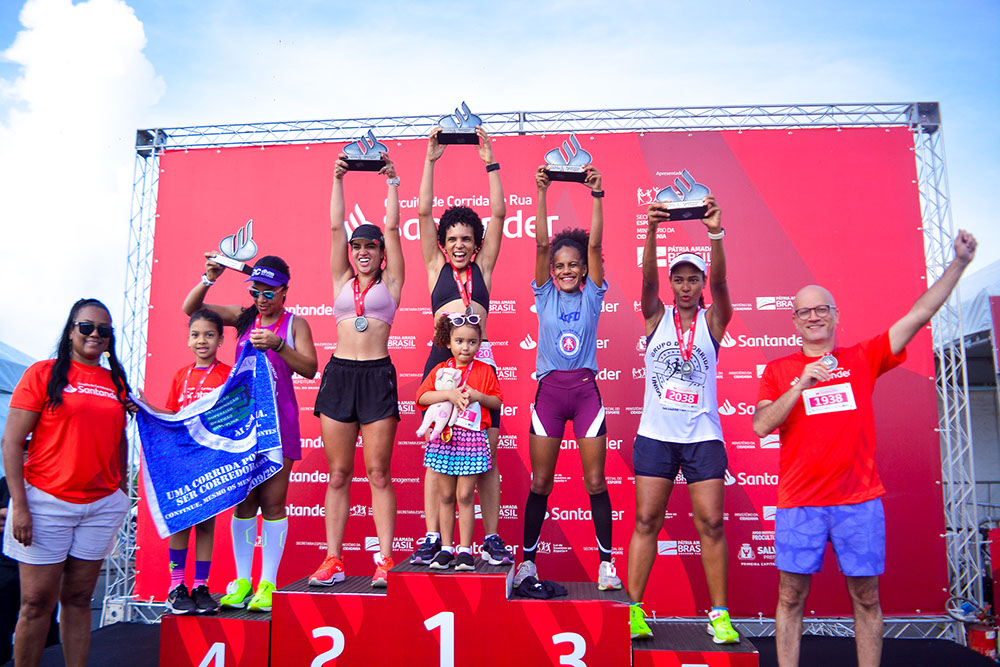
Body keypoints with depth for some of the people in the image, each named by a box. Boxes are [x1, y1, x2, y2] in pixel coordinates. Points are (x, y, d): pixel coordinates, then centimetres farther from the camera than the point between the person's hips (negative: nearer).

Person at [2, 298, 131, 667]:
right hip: (47, 502, -3)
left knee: (78, 599, 11)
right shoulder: (44, 373, -3)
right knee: (37, 602, 2)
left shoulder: (116, 382, 10)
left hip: (102, 505, 4)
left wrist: (122, 491, 12)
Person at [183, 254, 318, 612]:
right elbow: (190, 308, 9)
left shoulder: (295, 323, 2)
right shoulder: (243, 317, 11)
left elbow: (310, 369, -8)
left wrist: (277, 344, -21)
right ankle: (241, 580, 14)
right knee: (243, 500, 6)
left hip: (278, 419, -3)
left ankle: (267, 584, 5)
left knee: (272, 500, -3)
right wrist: (209, 279, -7)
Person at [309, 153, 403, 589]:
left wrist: (392, 182, 6)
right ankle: (333, 560, 11)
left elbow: (393, 228, 5)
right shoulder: (342, 281, 16)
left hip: (378, 375, -3)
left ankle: (385, 560, 3)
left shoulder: (390, 283, 10)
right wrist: (338, 179, 11)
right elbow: (336, 226, 12)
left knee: (378, 473, -1)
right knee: (338, 474, 5)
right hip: (339, 373, 3)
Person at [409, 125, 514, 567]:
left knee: (487, 453, 1)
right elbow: (423, 212, 6)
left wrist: (490, 164, 3)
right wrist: (430, 161, 3)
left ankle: (491, 537, 10)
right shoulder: (436, 266, 12)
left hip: (480, 360, 1)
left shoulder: (482, 267, 14)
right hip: (441, 357, 0)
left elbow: (498, 215, 7)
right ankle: (432, 538, 7)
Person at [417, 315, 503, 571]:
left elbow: (497, 401, 6)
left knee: (465, 496, -2)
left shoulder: (485, 371, 6)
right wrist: (448, 394, -14)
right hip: (444, 437, 2)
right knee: (446, 496, 7)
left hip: (473, 438, -2)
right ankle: (446, 548, 16)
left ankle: (464, 550, 7)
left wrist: (479, 396, -12)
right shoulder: (440, 370, 8)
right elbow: (422, 397, -2)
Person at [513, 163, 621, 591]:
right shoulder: (545, 295, 7)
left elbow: (594, 243, -3)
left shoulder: (591, 295, 6)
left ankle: (606, 562, 13)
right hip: (549, 389, 1)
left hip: (585, 389, 0)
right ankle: (528, 559, 18)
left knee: (595, 481, 2)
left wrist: (596, 195, -10)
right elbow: (542, 243, -1)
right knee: (540, 482, 5)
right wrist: (542, 193, -8)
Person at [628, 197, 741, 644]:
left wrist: (716, 235, -31)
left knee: (711, 524, 0)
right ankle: (633, 609, 9)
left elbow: (720, 281, -15)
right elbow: (648, 278, -12)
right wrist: (652, 231, -28)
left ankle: (719, 615, 11)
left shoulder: (713, 320, 3)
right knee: (646, 521, 2)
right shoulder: (657, 318, 5)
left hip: (702, 435, 0)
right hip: (656, 434, 0)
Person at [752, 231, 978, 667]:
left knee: (866, 598, 9)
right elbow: (760, 426, -7)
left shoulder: (862, 358, 8)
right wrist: (802, 384, -16)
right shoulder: (778, 370, 5)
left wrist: (959, 262, 0)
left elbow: (919, 314, 4)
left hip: (859, 501, 1)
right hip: (799, 503, -1)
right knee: (791, 596, 4)